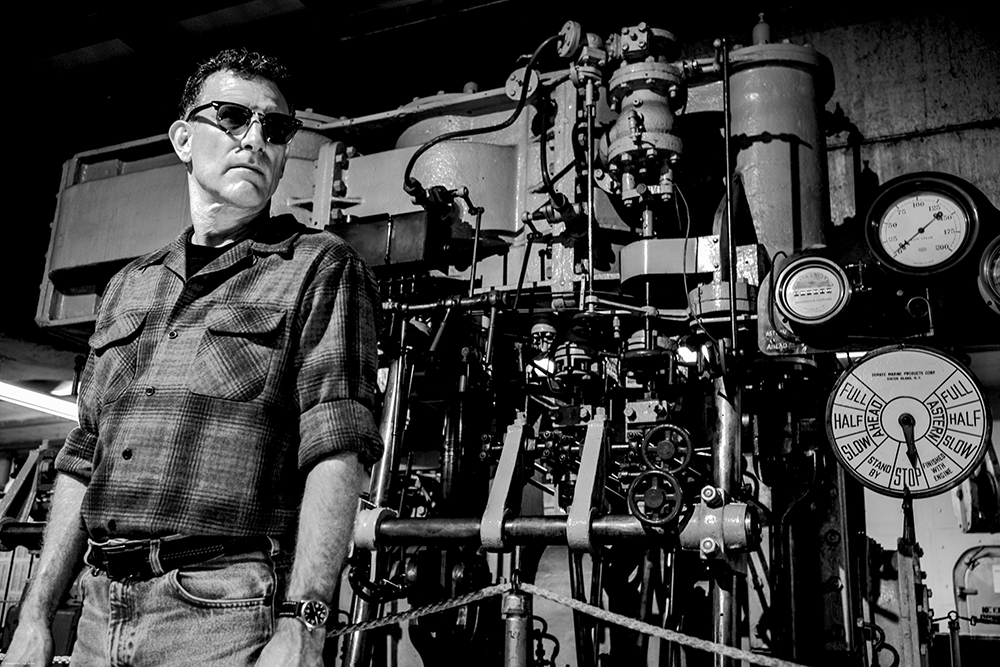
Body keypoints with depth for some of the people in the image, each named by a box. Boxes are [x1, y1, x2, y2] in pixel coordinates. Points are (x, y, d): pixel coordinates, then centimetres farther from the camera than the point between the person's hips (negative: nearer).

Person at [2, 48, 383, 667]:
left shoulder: (321, 266, -3)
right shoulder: (129, 286, 16)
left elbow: (336, 451, -14)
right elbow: (83, 462, 17)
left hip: (229, 613, -5)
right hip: (102, 610, 6)